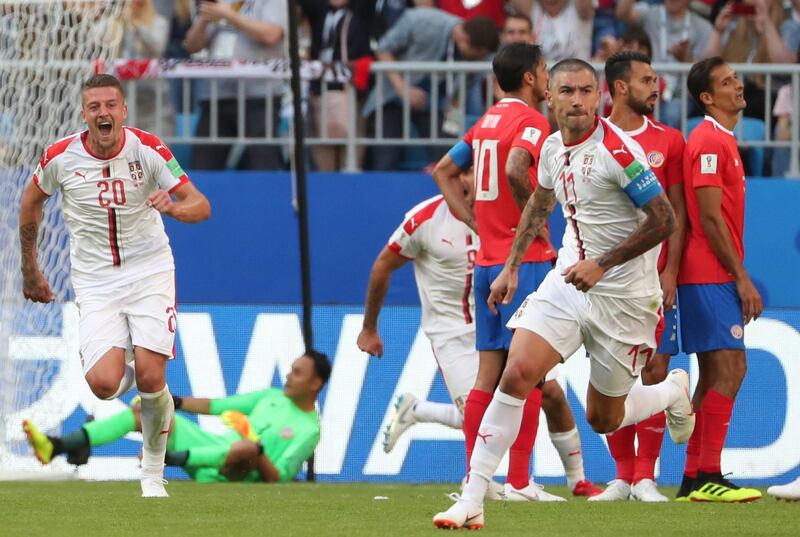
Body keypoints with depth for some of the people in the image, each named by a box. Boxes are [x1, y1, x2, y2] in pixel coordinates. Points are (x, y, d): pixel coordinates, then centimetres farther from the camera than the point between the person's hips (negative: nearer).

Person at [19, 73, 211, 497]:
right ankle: (127, 366, 23)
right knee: (104, 384, -17)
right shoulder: (61, 157, -9)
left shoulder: (148, 150, -11)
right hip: (95, 282, 1)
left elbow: (201, 206, -12)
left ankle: (153, 473, 8)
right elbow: (32, 199, 12)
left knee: (150, 379, -15)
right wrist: (29, 267, 17)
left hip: (149, 272, -1)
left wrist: (172, 207, -35)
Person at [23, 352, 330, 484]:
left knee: (249, 447, -42)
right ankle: (59, 446, -19)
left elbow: (278, 479, -12)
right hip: (213, 449, 8)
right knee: (149, 411, -5)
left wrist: (257, 451, -28)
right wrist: (174, 401, 12)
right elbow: (217, 406, 20)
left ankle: (171, 458, -47)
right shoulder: (273, 397, 17)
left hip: (231, 475, -8)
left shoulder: (309, 429, -5)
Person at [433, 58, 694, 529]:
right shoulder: (553, 148, 4)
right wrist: (512, 267, 22)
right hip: (567, 281, 5)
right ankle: (472, 503, -14)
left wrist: (601, 265, -21)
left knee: (603, 418, 7)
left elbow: (664, 221, -19)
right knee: (518, 372, -16)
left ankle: (674, 392, 42)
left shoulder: (618, 150, -19)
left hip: (623, 296, -5)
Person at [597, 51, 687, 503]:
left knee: (656, 370, -5)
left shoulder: (669, 141, 7)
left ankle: (645, 478, -1)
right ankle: (623, 477, 9)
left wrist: (671, 271, -5)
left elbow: (677, 212, 6)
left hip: (655, 275, 0)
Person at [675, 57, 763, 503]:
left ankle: (696, 478, 13)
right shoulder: (709, 141, -13)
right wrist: (741, 278, -17)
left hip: (716, 277, 10)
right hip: (711, 276, -10)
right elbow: (710, 217, -18)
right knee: (728, 370, -12)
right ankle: (707, 476, -13)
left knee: (718, 374, 11)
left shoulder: (722, 141, 18)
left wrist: (738, 278, 18)